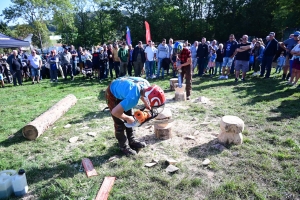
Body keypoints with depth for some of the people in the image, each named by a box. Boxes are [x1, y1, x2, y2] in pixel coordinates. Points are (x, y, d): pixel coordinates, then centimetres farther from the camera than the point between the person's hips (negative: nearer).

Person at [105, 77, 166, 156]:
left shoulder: (146, 84, -19)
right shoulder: (133, 98, -42)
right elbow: (115, 112, -36)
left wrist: (147, 107, 1)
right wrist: (127, 118, -20)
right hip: (112, 95, -7)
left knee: (130, 115, 11)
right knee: (120, 123, -3)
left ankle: (131, 140, 26)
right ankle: (124, 146, 14)